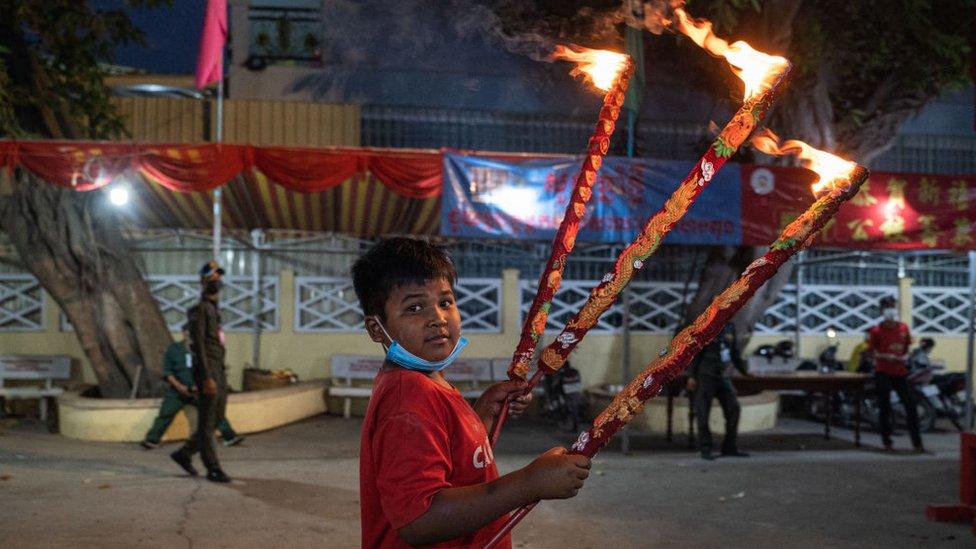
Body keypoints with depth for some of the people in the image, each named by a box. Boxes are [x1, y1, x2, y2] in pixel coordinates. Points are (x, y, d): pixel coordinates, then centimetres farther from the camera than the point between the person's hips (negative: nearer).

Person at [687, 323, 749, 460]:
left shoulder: (730, 328, 9)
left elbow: (735, 353, 19)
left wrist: (745, 371, 13)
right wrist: (691, 376, -15)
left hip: (723, 377, 6)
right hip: (706, 376, -6)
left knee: (733, 409, 0)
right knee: (703, 413, -3)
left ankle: (729, 448, 8)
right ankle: (705, 449, 4)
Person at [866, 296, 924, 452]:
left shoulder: (903, 328, 6)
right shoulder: (877, 331, -5)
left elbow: (906, 346, 18)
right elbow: (871, 351, -2)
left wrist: (905, 357, -2)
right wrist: (885, 356, -18)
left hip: (900, 372, 4)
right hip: (883, 373, -4)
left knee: (910, 405, 2)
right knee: (884, 407, 0)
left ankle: (917, 442, 8)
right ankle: (887, 441, 10)